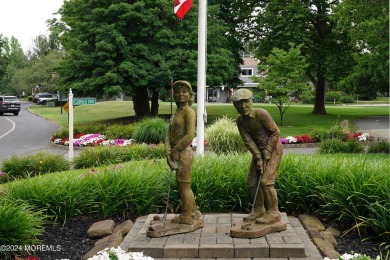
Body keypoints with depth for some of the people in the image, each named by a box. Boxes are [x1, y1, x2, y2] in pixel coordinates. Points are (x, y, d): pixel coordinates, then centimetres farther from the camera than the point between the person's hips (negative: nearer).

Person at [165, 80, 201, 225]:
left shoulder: (188, 111, -11)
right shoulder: (177, 112, 15)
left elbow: (190, 135, -21)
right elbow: (169, 135, 8)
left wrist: (176, 150, -14)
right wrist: (169, 153, -5)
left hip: (184, 153, -9)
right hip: (178, 154, 9)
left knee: (184, 186, 1)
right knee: (182, 186, 18)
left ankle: (187, 217, 12)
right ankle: (193, 212, 32)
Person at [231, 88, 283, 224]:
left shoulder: (261, 113, -23)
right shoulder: (240, 121, -5)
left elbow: (275, 132, -18)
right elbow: (248, 140, -10)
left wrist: (267, 152, -20)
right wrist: (258, 158, -20)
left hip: (273, 148, -7)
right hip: (259, 150, 7)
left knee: (266, 180, -15)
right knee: (251, 181, 5)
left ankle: (273, 213, -3)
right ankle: (259, 209, 22)